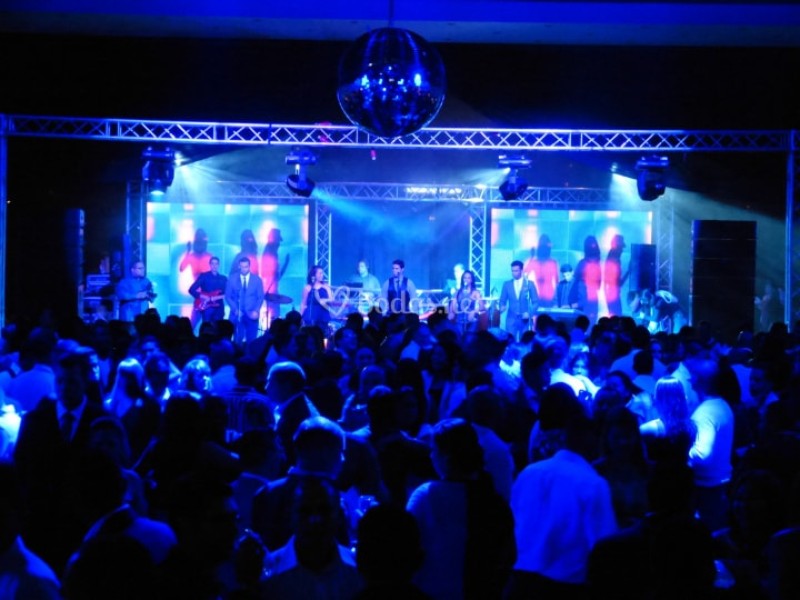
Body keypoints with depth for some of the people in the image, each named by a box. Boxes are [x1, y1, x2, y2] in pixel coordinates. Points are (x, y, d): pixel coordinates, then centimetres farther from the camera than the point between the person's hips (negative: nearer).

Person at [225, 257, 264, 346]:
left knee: (251, 341, 0)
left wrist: (256, 311, -8)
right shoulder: (232, 280, 3)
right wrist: (235, 309, -9)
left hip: (252, 314, 1)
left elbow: (261, 297, 5)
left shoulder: (257, 280, 5)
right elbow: (228, 297, 4)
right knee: (237, 341, -6)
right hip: (237, 315, -1)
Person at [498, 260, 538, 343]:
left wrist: (530, 313, -11)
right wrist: (502, 307, -14)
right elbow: (502, 300, 8)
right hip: (511, 318, 1)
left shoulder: (529, 284, 2)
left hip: (524, 318, -1)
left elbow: (535, 302, 3)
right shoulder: (507, 284, 5)